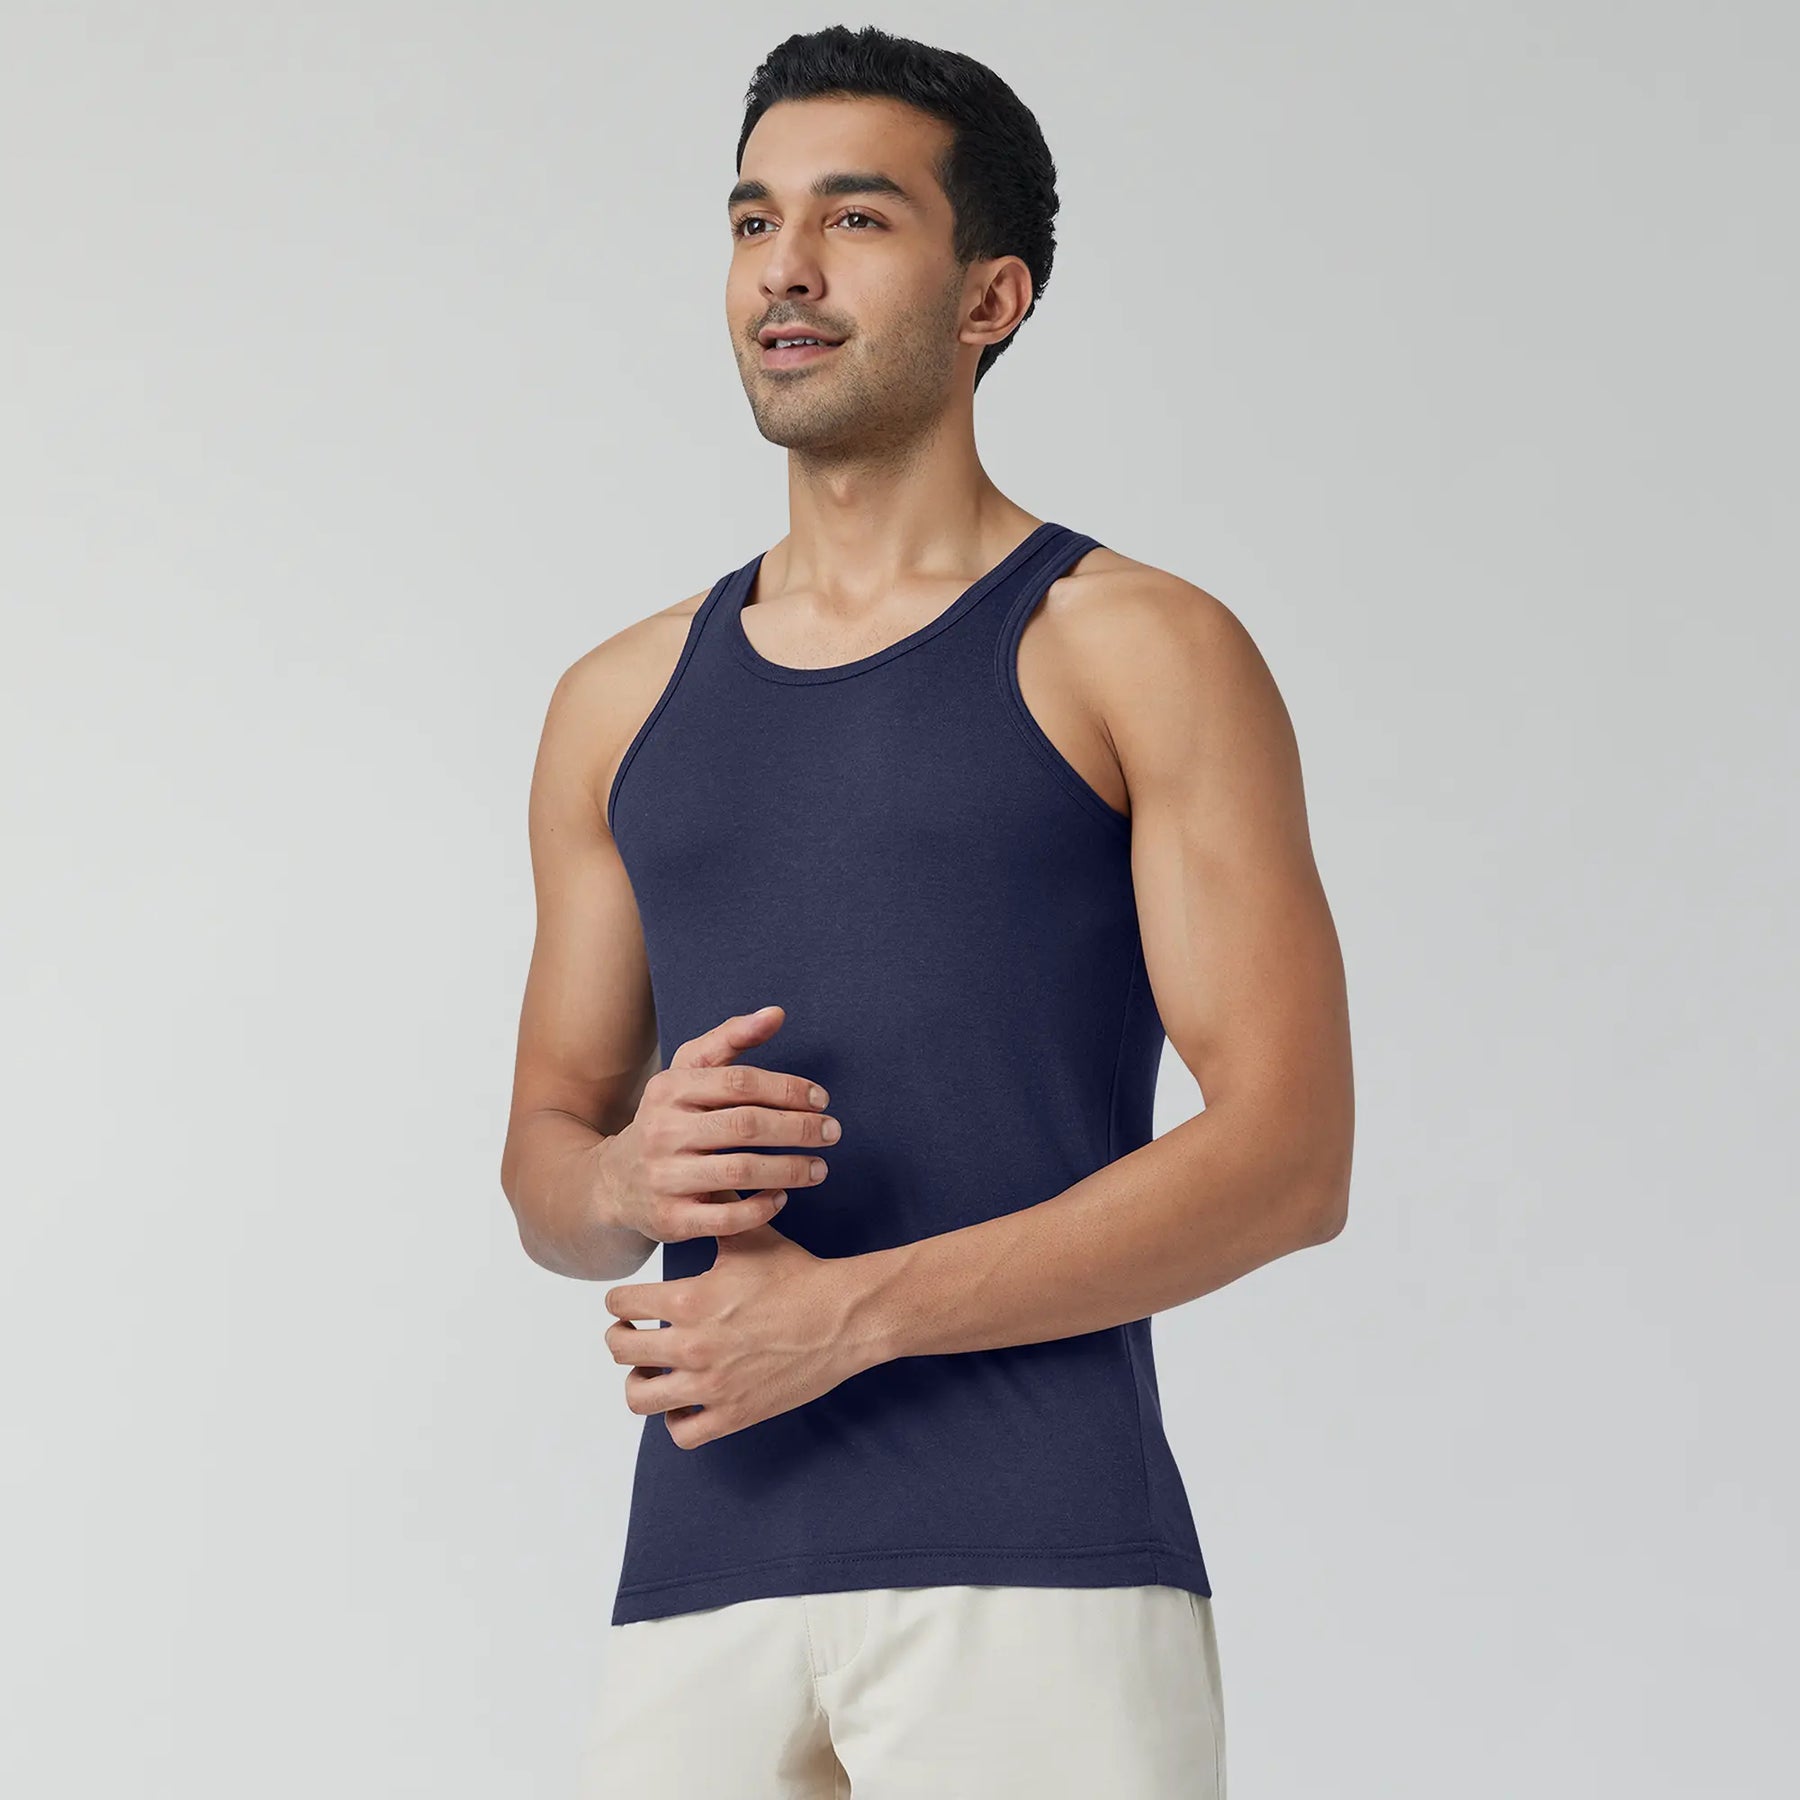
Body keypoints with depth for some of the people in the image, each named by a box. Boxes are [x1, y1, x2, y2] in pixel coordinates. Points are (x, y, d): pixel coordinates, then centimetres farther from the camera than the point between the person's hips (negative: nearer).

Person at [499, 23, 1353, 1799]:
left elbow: (1288, 1156, -5)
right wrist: (631, 1176, -4)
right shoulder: (622, 704, 16)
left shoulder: (1139, 654, 2)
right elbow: (541, 1157, 21)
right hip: (699, 1585, 4)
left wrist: (852, 1311, -11)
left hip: (1037, 1579, -4)